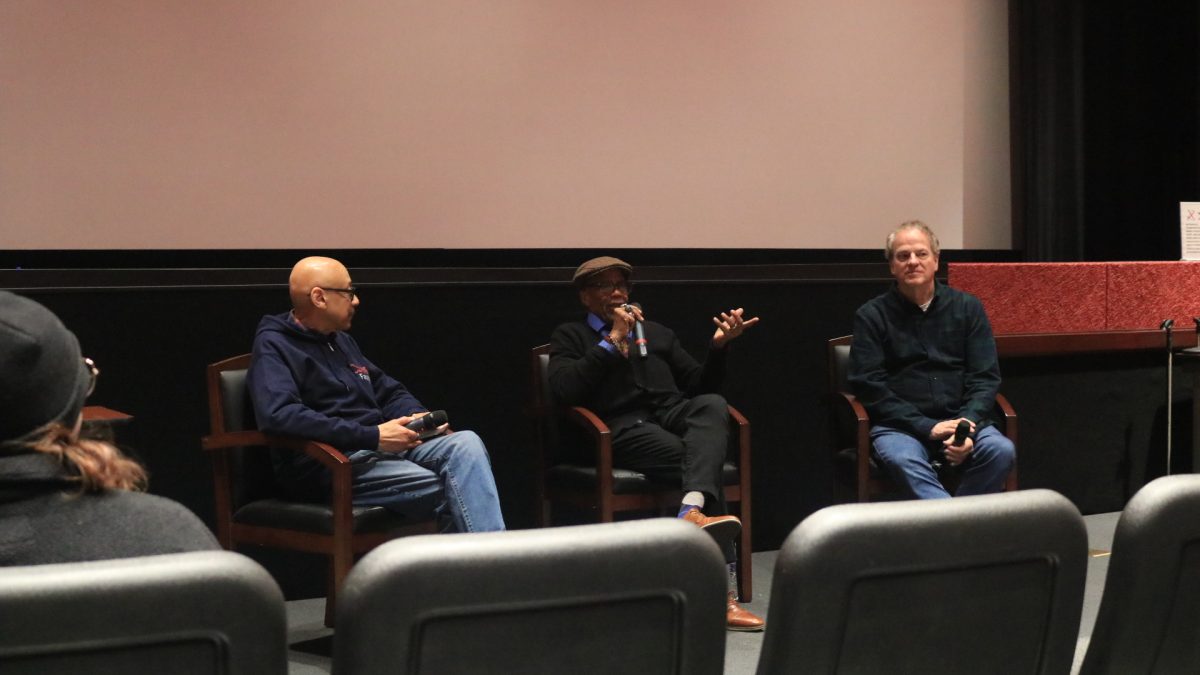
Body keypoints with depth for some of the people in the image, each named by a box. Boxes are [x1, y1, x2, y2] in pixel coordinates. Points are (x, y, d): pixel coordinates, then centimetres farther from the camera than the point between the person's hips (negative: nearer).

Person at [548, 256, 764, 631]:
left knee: (713, 404, -34)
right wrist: (612, 341, -3)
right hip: (625, 427, -4)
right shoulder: (571, 336, 18)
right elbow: (564, 390, -3)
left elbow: (700, 386, 25)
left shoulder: (656, 332, 32)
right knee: (699, 461, -33)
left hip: (674, 414, 4)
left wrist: (719, 347, 6)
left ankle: (693, 511, -57)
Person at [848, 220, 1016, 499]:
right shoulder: (871, 316, 5)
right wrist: (927, 427, -13)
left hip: (961, 418, 3)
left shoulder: (967, 308, 11)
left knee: (1001, 451, -28)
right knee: (903, 459, -36)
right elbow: (868, 386, -3)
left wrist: (967, 424, -12)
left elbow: (985, 378, 8)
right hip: (899, 425, -2)